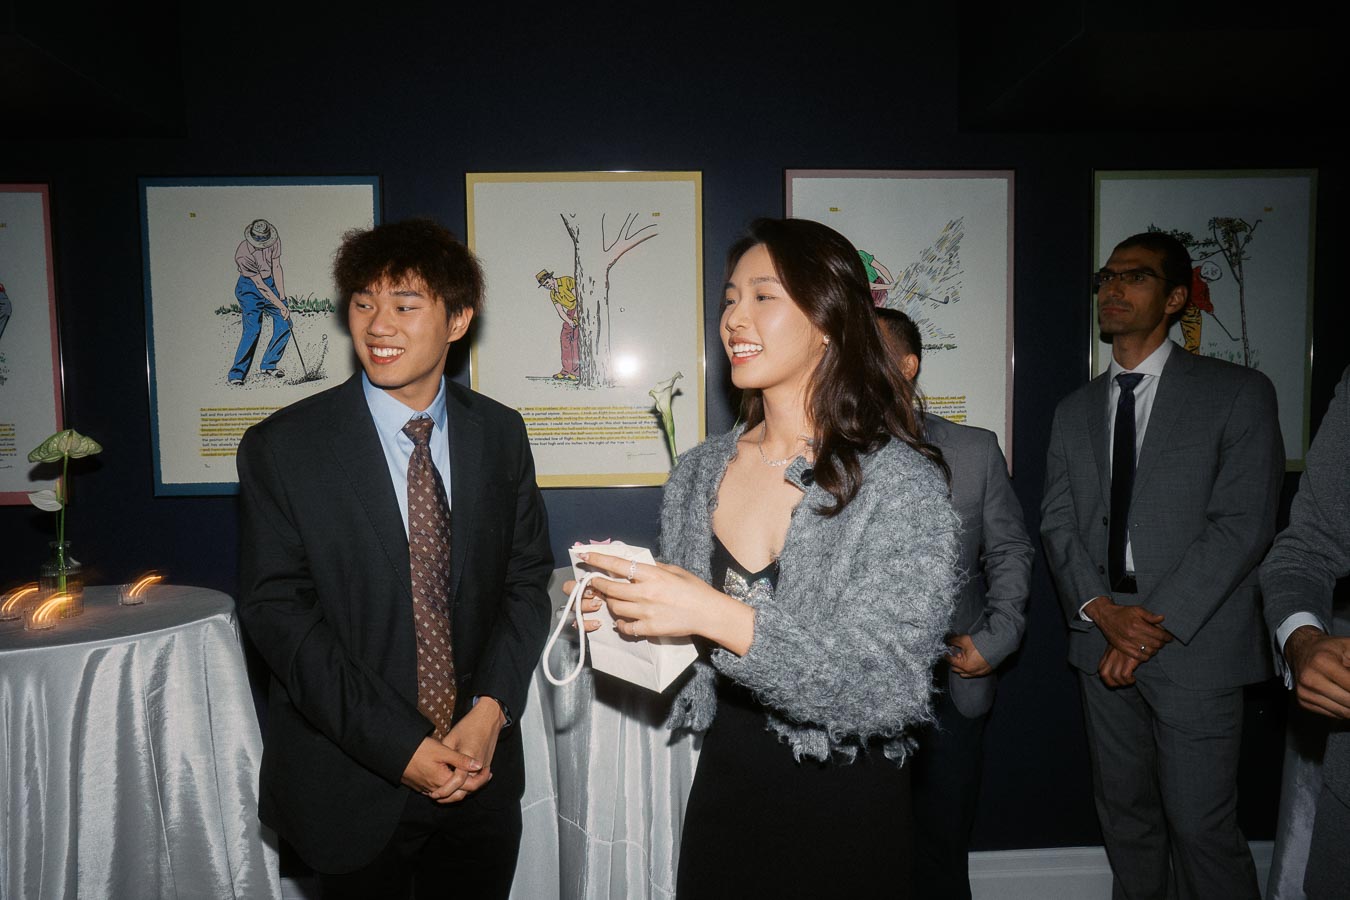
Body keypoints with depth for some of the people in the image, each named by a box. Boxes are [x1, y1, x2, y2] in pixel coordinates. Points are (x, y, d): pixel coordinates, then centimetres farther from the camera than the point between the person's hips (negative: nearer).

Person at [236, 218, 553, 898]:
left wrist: (490, 709, -13)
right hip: (352, 786, -2)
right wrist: (401, 747, -17)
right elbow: (277, 613, -12)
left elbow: (528, 579, 1)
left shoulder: (501, 434, 0)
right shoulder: (279, 448, -9)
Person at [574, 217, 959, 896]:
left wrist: (719, 616, -31)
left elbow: (890, 687, -23)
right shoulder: (698, 473, -1)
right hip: (721, 787, 4)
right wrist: (622, 612, -10)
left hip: (844, 808, -4)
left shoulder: (903, 483, -16)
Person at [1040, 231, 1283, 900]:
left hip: (1194, 647, -4)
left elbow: (1242, 524, -10)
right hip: (1102, 645, 5)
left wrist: (1156, 623, -15)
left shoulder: (1238, 394, -2)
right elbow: (1057, 523, 6)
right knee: (1124, 815, 15)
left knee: (1201, 826, 1)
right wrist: (1101, 610, -10)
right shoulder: (1074, 411, 13)